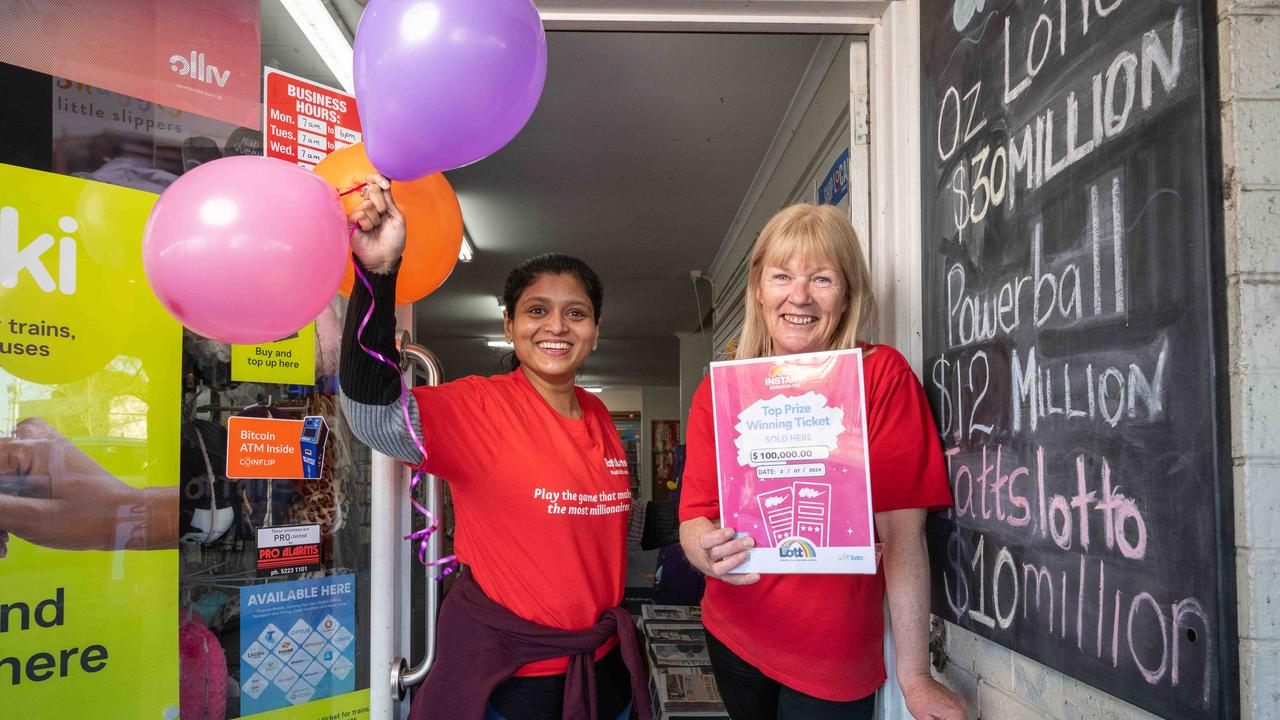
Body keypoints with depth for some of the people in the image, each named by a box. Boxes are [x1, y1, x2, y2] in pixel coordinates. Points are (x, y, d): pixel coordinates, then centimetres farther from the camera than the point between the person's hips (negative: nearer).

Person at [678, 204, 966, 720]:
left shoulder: (882, 374, -14)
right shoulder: (717, 393, -5)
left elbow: (902, 531, -18)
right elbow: (694, 518, -9)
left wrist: (915, 677, -19)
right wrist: (709, 549, -33)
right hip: (733, 636, 4)